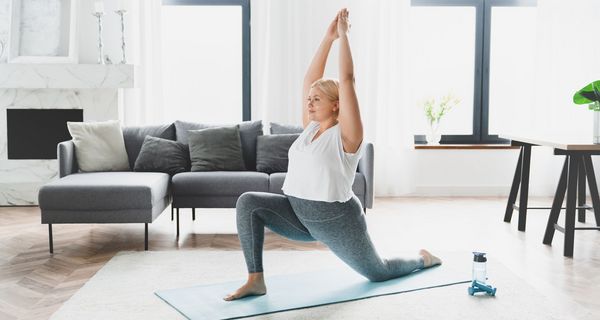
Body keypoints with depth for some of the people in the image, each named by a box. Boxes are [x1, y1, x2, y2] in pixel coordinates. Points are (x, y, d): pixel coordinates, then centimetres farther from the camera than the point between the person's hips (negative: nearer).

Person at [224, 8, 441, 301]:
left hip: (337, 220, -6)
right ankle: (255, 280, -14)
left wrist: (343, 35, -14)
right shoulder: (310, 127, 5)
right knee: (248, 202, -18)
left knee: (377, 273, 14)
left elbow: (347, 80, -20)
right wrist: (328, 37, 4)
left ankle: (422, 259, 47)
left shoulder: (346, 135, -14)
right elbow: (310, 80, 4)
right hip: (300, 214, 6)